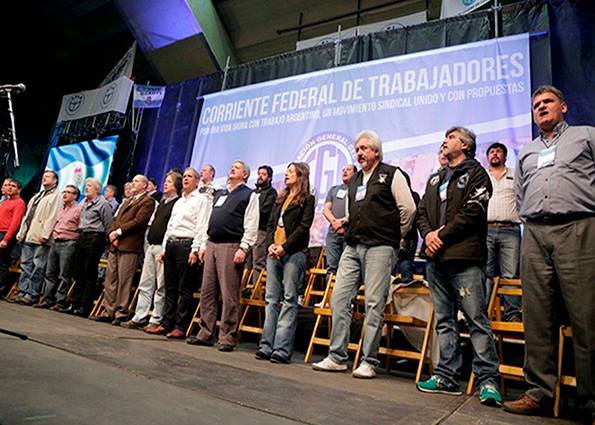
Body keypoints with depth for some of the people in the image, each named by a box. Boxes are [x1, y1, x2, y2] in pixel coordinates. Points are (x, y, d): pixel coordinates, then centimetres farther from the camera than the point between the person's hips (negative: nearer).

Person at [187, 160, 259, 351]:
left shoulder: (249, 195, 1)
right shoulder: (219, 194, 23)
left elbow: (251, 226, -8)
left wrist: (243, 248, -17)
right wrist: (203, 245, 15)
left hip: (231, 247, -7)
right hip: (212, 245, 8)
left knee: (229, 295, -5)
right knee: (207, 291, 8)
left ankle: (227, 338, 2)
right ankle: (206, 334, 17)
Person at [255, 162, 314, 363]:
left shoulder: (307, 199, 4)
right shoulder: (280, 199, 23)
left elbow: (304, 227, -7)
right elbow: (270, 224, 17)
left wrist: (284, 247, -14)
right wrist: (270, 245, 0)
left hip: (294, 253, -6)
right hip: (274, 252, 6)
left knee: (289, 300, -6)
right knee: (271, 299, 5)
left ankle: (282, 349, -5)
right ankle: (267, 346, 9)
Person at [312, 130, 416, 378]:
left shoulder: (391, 174, 2)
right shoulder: (354, 180, 22)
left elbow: (408, 208, -3)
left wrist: (395, 237, 3)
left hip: (379, 248, -7)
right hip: (352, 247, 7)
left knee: (374, 304, -5)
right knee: (339, 299, 2)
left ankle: (369, 362, 5)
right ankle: (337, 357, 11)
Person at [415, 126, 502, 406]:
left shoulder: (476, 173, 4)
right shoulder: (435, 178, 24)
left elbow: (472, 211, -10)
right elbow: (422, 211, 17)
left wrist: (442, 235, -11)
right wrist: (428, 234, -3)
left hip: (464, 257, -6)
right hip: (436, 259, 7)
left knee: (477, 320, -5)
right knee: (444, 321, 9)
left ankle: (488, 380, 3)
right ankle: (446, 376, 16)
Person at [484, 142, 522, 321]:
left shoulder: (516, 176, 20)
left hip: (510, 230, 0)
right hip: (485, 229, 0)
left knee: (511, 274, -4)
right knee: (485, 273, -6)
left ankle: (513, 313, 0)